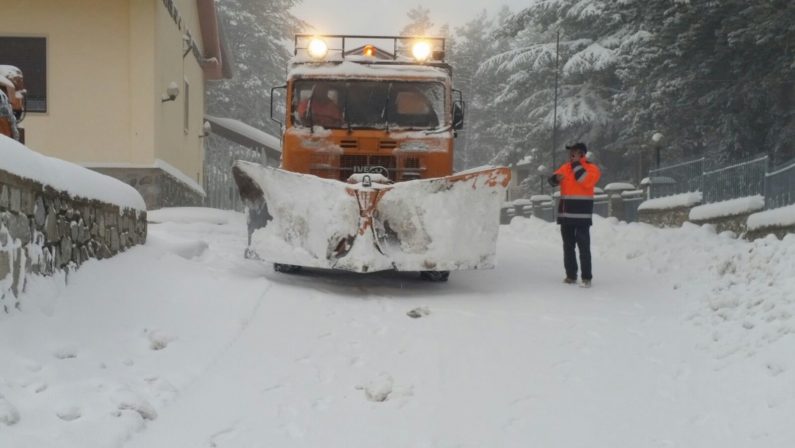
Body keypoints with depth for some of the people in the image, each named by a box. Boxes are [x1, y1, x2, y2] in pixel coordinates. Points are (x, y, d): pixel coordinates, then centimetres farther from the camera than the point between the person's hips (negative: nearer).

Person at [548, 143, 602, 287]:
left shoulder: (592, 168, -2)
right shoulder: (565, 167, 14)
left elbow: (587, 181, -21)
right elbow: (552, 181, 12)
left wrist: (576, 164, -14)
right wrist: (556, 178, -12)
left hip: (581, 214, -6)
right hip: (565, 214, 6)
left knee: (583, 246, -8)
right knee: (568, 246, 10)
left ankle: (586, 277, -6)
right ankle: (571, 275, 18)